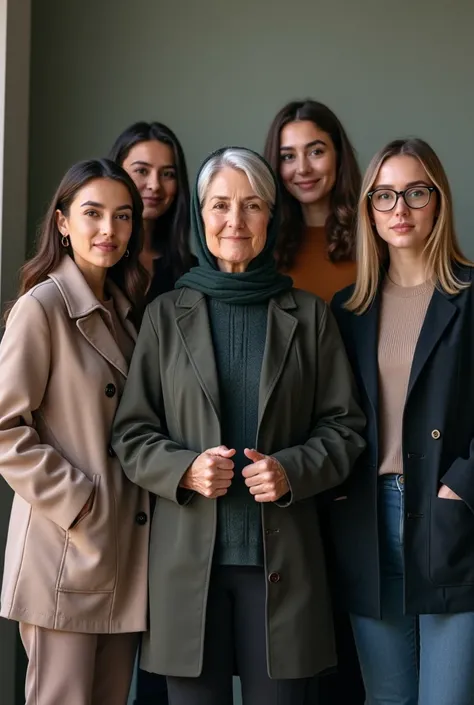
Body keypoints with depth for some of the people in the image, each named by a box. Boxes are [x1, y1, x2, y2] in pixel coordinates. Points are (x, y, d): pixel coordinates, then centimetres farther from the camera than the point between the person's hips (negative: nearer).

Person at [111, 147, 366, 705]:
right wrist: (183, 469, -12)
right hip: (187, 557, 0)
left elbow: (344, 426, 7)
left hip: (281, 558, 0)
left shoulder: (308, 316, 7)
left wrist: (293, 471, -11)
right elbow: (131, 432, 6)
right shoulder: (166, 314, 6)